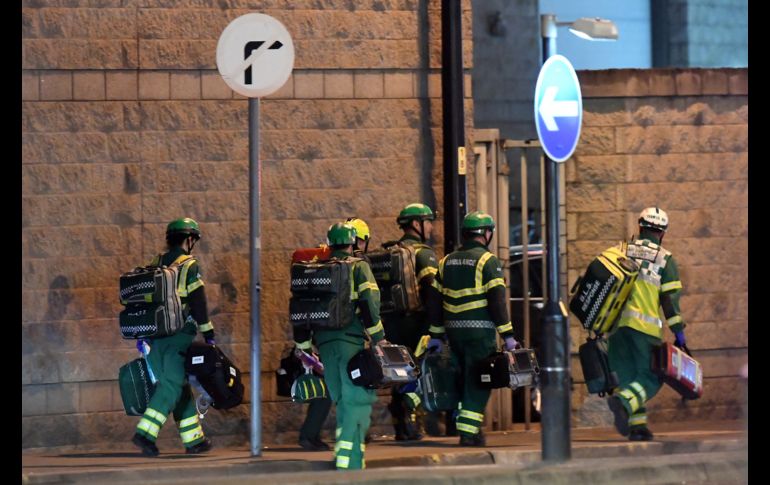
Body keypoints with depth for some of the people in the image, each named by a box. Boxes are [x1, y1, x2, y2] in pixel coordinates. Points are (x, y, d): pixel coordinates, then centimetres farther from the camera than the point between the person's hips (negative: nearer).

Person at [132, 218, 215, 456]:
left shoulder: (155, 265, 15)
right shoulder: (190, 266, -5)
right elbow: (198, 303, -9)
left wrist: (140, 335, 19)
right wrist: (209, 334, -4)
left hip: (155, 336, 7)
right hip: (178, 336, -7)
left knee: (179, 387, 13)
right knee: (171, 386, -8)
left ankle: (193, 439, 17)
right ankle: (144, 434, -21)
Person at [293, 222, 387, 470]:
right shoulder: (358, 267, 1)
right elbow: (369, 302, -12)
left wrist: (302, 345, 21)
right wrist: (378, 337, -10)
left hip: (325, 343, 5)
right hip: (352, 340, -5)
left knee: (342, 402, 17)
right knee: (358, 401, -6)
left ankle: (343, 457, 17)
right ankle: (349, 462, -16)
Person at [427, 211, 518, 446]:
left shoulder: (447, 261, 12)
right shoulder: (487, 261, -7)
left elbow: (434, 301, 13)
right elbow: (497, 300, -14)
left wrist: (436, 335, 18)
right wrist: (508, 335, -12)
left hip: (454, 330, 6)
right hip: (480, 330, -6)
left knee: (465, 380, 18)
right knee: (478, 382, -2)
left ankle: (471, 428, 20)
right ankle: (468, 431, -8)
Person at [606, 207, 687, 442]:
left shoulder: (622, 252, 11)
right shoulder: (665, 259, 2)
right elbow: (670, 299, -3)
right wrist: (678, 332, 2)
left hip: (617, 325, 4)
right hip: (646, 327, -4)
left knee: (627, 377, 13)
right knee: (650, 378, 0)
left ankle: (637, 425, 7)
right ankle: (623, 402, -28)